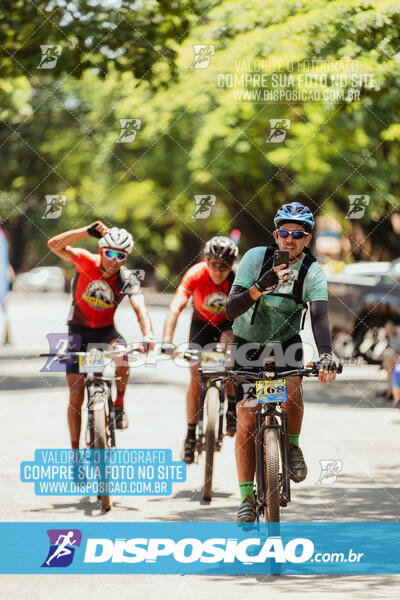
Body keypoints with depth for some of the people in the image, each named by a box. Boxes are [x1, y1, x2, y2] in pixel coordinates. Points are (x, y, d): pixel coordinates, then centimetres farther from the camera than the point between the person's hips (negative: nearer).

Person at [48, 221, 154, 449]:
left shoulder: (126, 279, -16)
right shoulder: (87, 262, -17)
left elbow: (140, 307, -32)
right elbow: (54, 245, -30)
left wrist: (148, 335, -51)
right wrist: (88, 231, -43)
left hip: (106, 330, 0)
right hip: (78, 330, 0)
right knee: (76, 394, -7)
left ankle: (120, 405, -13)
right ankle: (75, 450, 5)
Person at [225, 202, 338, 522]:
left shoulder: (312, 271, -16)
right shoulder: (256, 258, -18)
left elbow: (319, 316, -31)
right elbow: (231, 310, -25)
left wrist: (326, 355, -49)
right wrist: (260, 287, -44)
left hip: (286, 342, 0)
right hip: (249, 343, 0)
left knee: (291, 389, -31)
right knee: (246, 422, -9)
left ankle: (293, 446, -1)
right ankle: (247, 498, -1)